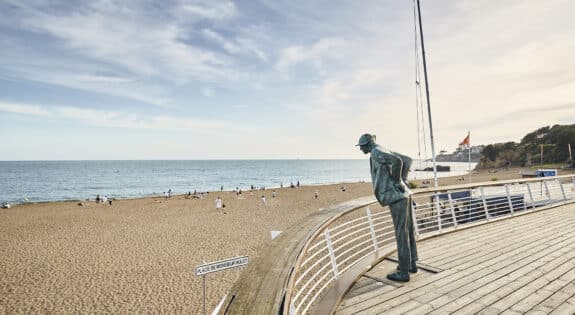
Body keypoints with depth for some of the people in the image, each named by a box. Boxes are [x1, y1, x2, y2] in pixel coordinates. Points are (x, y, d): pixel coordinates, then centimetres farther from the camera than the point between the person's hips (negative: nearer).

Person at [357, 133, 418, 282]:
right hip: (402, 195, 10)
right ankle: (411, 264, 31)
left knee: (401, 234, -3)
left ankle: (403, 272, 6)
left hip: (396, 197, -10)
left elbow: (397, 161, -29)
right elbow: (407, 160, 23)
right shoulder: (384, 152, 18)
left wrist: (397, 181, -15)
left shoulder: (376, 153, -12)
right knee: (407, 231, 18)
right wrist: (403, 181, 15)